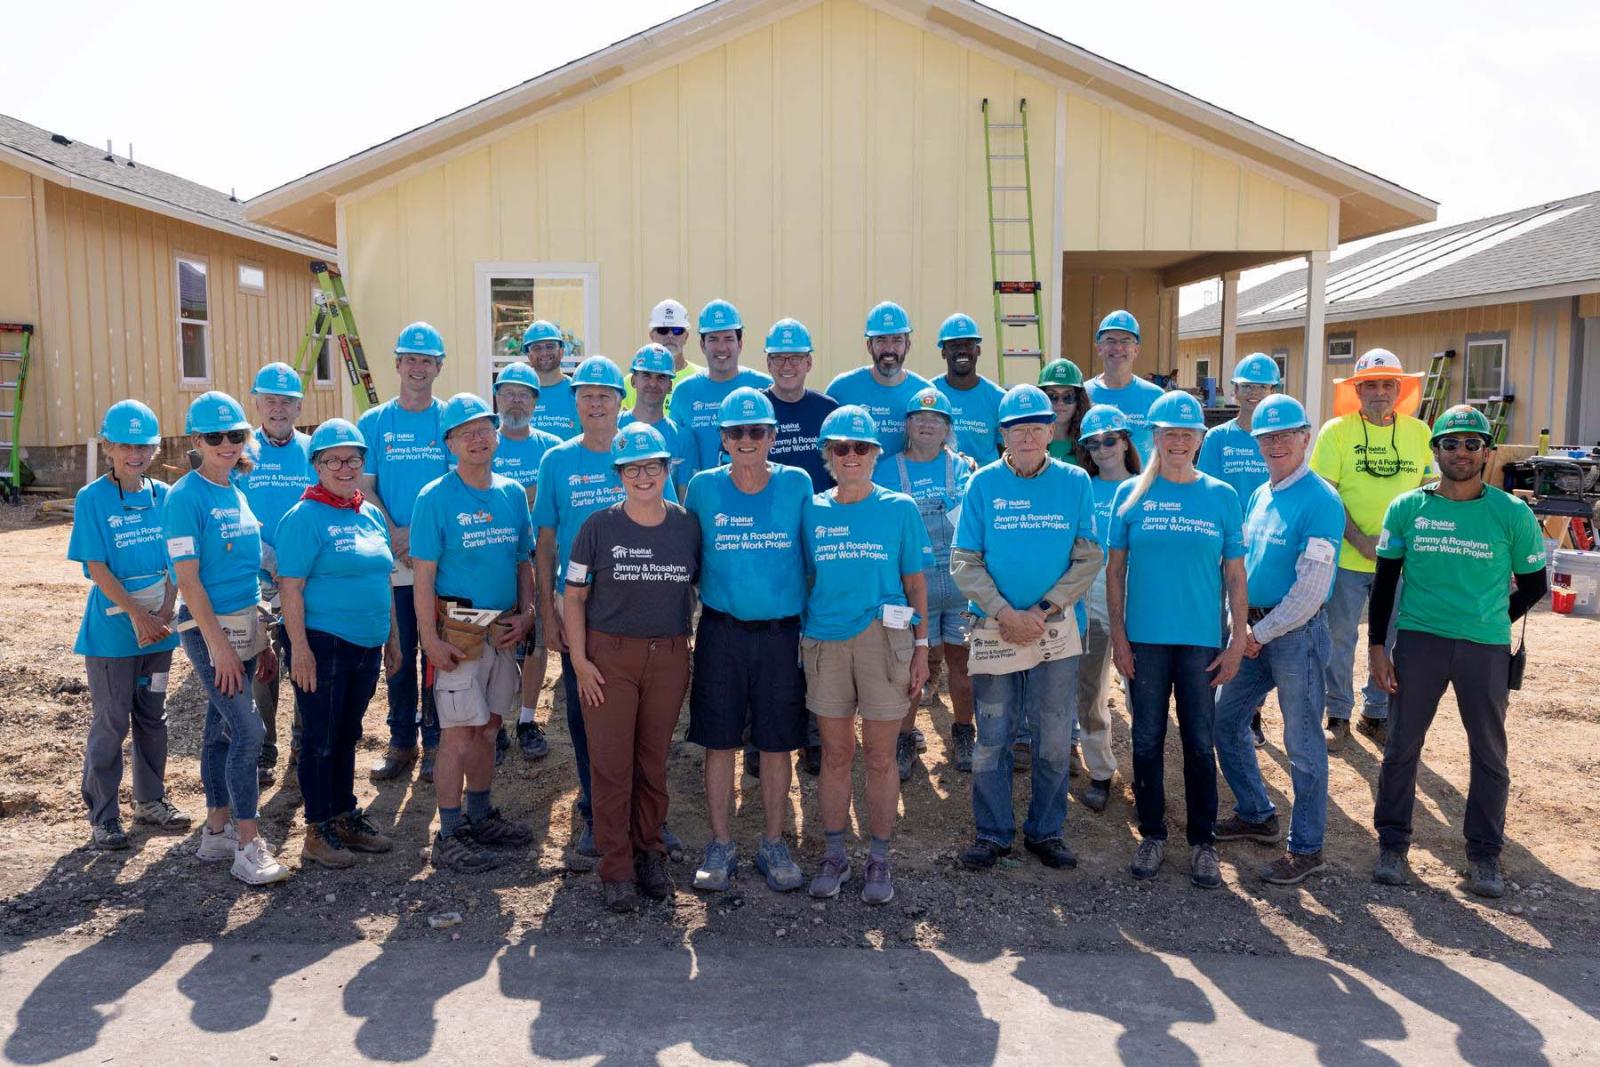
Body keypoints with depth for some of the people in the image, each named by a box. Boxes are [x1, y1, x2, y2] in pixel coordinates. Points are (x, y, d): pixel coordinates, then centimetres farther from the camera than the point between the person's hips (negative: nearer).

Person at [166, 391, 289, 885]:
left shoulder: (237, 494, 11)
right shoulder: (186, 496, -11)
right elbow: (187, 577, -15)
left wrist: (263, 640, 16)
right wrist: (217, 644, -18)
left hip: (245, 625, 7)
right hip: (210, 628, -7)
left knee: (222, 729, 14)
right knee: (248, 731, -10)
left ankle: (217, 831, 24)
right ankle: (248, 845, -2)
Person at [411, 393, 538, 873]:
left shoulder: (513, 493, 8)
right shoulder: (435, 497, -9)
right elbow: (423, 575, -11)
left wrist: (526, 614, 1)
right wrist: (431, 640, -16)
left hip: (503, 630, 6)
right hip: (458, 633, -6)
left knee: (487, 728, 15)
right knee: (459, 734, -3)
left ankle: (480, 817, 30)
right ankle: (449, 836, 8)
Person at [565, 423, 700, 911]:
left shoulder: (687, 527, 3)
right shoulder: (599, 527, -2)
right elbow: (575, 596, 0)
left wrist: (697, 654, 6)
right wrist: (579, 660, -7)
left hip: (669, 657, 2)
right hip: (608, 655, -2)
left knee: (654, 762, 10)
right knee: (611, 764, 0)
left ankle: (649, 853, 27)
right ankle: (616, 869, 11)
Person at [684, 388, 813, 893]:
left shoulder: (797, 484, 0)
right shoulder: (703, 487, 1)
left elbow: (813, 555, 8)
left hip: (781, 634, 0)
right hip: (721, 633, 0)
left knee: (777, 745, 8)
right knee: (719, 742, 6)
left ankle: (774, 845, 23)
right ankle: (720, 845, 21)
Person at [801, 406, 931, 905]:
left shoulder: (899, 508, 1)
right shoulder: (812, 511, 6)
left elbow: (915, 583, 4)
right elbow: (807, 579, 11)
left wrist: (921, 646, 1)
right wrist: (801, 641, 7)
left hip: (883, 640, -2)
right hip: (825, 641, 2)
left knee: (880, 757, 5)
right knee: (835, 755, 10)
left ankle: (879, 860, 19)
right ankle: (834, 855, 24)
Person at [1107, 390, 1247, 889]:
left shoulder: (1222, 496, 2)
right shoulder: (1131, 493, 0)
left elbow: (1235, 574, 3)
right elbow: (1115, 568, 2)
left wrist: (1237, 642, -1)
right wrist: (1118, 635, -3)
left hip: (1202, 641, 0)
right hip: (1145, 640, 0)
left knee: (1200, 742, 7)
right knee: (1147, 740, 9)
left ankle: (1203, 843, 22)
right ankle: (1152, 835, 24)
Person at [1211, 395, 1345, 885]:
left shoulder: (1320, 501, -15)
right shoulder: (1258, 496, 10)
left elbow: (1311, 588, -19)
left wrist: (1261, 634, -14)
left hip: (1297, 633, -8)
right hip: (1255, 631, 8)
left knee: (1302, 743, 2)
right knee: (1227, 720, 15)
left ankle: (1306, 848, 16)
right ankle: (1256, 815, 33)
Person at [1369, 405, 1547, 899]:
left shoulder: (1512, 514, -1)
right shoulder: (1407, 508, 1)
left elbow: (1533, 584, 10)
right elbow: (1385, 580, 4)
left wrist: (1495, 622, 6)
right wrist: (1377, 644, 1)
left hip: (1486, 648, 0)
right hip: (1418, 641, 0)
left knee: (1489, 754, 8)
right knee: (1402, 746, 6)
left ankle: (1484, 854, 23)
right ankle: (1392, 844, 20)